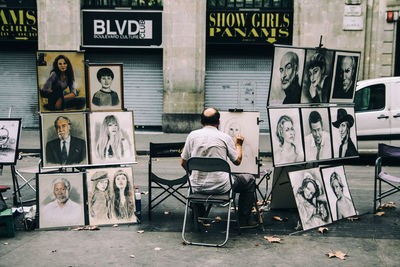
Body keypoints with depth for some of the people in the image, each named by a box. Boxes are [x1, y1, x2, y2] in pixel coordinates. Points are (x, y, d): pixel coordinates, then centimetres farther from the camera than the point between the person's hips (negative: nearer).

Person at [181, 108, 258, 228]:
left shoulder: (192, 135, 1)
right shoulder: (225, 137, -5)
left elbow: (183, 163, 7)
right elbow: (237, 161, 5)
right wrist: (238, 145, 23)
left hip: (197, 187, 4)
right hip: (220, 187, -3)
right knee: (250, 180, 19)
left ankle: (198, 216, 44)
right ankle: (245, 219, 22)